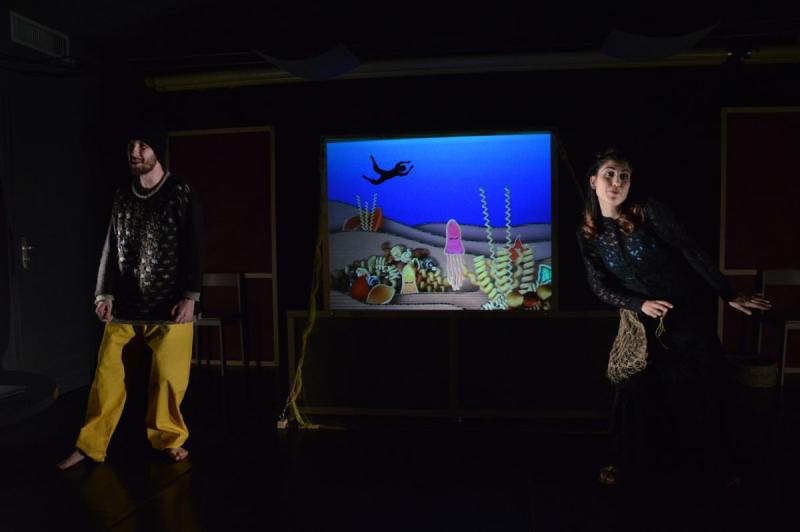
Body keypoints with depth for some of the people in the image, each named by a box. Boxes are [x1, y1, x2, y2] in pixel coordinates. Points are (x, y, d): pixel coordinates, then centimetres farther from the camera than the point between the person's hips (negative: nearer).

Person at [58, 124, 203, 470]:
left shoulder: (181, 193, -2)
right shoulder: (122, 197, 11)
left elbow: (193, 248, -5)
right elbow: (111, 249, 14)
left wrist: (189, 296, -10)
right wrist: (105, 294, 6)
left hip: (169, 304, -4)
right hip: (125, 304, 4)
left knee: (168, 375, -1)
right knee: (107, 374, 3)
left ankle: (168, 438, 19)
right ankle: (90, 445, 17)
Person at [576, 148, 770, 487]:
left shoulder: (649, 212, -15)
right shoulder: (588, 235, -6)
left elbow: (691, 253, -14)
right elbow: (600, 286, -6)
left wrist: (729, 296, -14)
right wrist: (641, 304, -20)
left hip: (687, 313, -2)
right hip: (641, 320, 2)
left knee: (701, 389, 8)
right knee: (633, 390, 1)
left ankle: (718, 463, 30)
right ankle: (625, 461, 21)